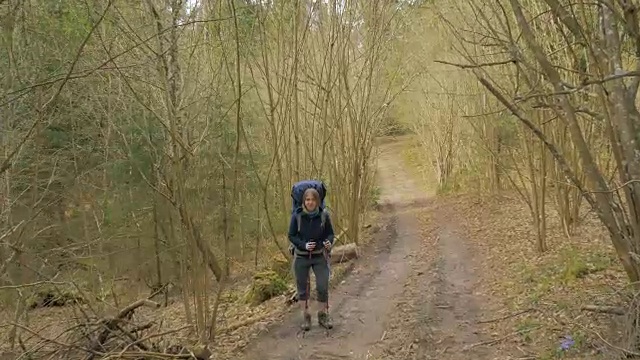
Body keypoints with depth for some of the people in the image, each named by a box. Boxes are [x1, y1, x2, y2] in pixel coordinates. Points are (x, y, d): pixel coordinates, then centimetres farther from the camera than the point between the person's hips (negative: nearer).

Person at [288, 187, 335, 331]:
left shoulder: (323, 215, -9)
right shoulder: (297, 216, -11)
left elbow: (330, 233, 2)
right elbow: (291, 236, -4)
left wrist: (329, 242, -20)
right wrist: (303, 245, -20)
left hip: (320, 256, 0)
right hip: (301, 257, 0)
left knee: (323, 287, -4)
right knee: (303, 288, 8)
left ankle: (323, 315, 17)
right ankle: (306, 317, 24)